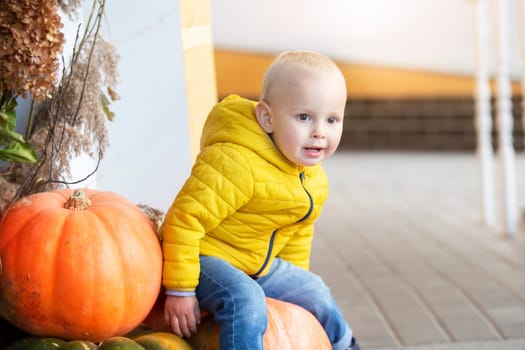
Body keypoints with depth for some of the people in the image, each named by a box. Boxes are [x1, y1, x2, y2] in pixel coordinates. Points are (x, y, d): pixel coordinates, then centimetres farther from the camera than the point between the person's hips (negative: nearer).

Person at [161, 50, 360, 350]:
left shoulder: (315, 182, 0)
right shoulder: (235, 162, -32)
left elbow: (297, 239, 17)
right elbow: (185, 219, -30)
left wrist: (294, 286, 22)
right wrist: (179, 290, -26)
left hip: (259, 265, 9)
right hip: (204, 258, -9)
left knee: (316, 295, 17)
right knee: (245, 301, -34)